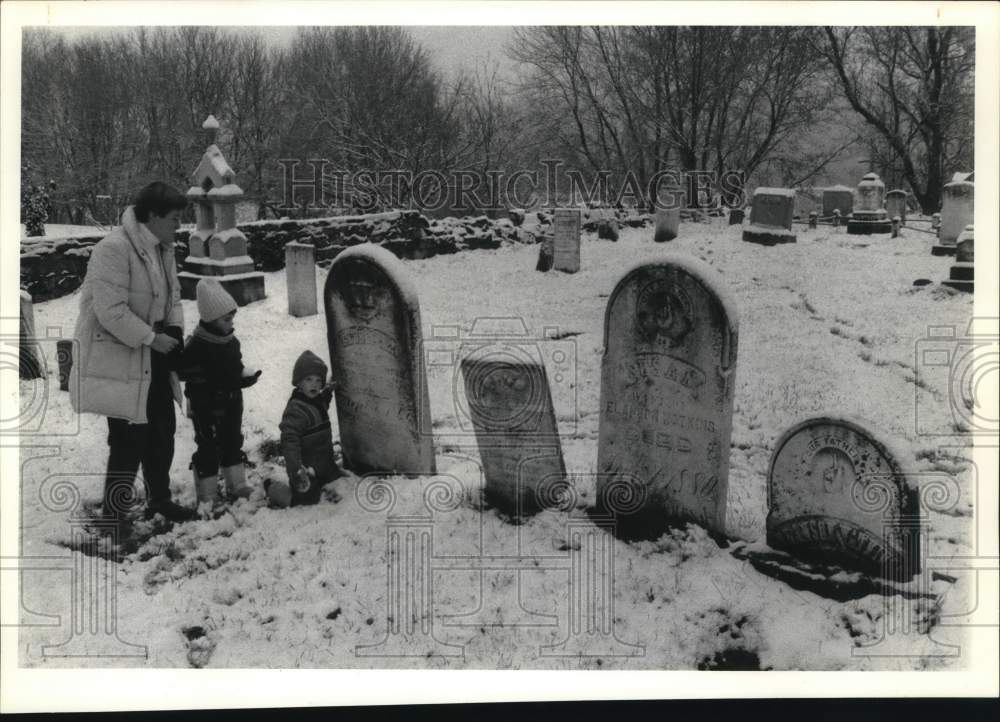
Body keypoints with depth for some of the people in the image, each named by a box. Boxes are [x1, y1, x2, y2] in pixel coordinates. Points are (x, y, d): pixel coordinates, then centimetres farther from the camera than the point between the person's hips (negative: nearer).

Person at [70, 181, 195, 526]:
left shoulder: (162, 248, 7)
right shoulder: (114, 249, -22)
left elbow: (172, 295, 17)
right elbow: (111, 311, -26)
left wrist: (175, 329, 0)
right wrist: (152, 338, -21)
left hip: (153, 357, 9)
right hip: (118, 358, -9)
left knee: (162, 430, 17)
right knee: (129, 438, -5)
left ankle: (159, 498, 34)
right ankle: (114, 512, 8)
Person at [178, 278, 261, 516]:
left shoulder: (231, 341, 4)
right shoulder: (196, 346, -20)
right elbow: (187, 374, -22)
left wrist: (245, 376, -4)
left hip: (231, 402, 7)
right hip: (207, 409, -7)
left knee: (233, 444, 18)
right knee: (208, 450, 1)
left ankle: (237, 486, 32)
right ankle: (207, 497, 9)